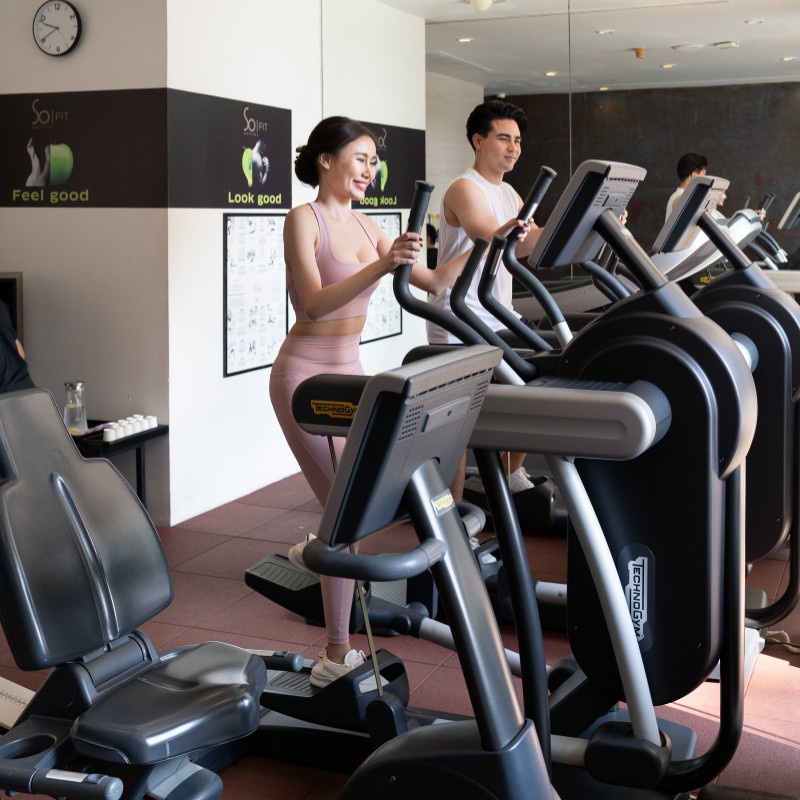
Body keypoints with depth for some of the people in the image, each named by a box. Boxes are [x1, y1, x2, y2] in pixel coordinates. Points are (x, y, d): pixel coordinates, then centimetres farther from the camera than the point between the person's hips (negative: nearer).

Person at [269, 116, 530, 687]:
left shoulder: (367, 227, 11)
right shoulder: (304, 220, -10)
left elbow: (434, 282, 11)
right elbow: (315, 303, -24)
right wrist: (382, 266, -35)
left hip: (349, 371, 8)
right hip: (306, 373, -7)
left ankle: (313, 551, 43)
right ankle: (339, 654, -2)